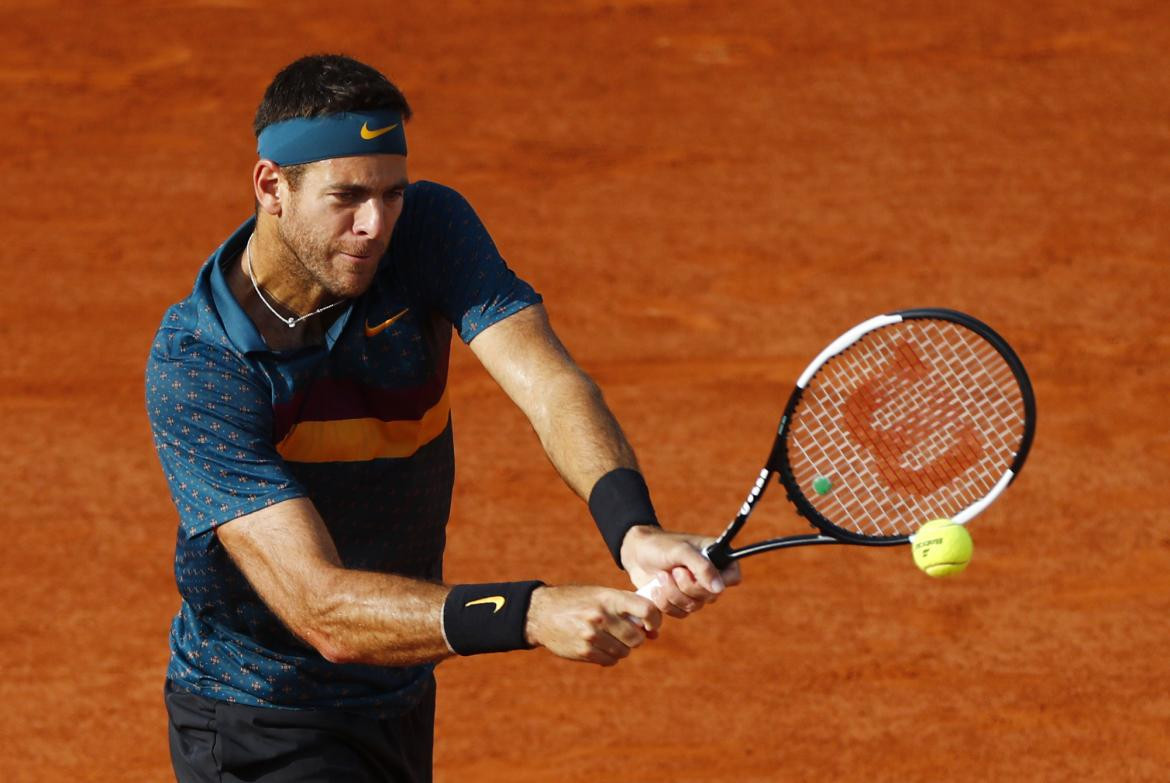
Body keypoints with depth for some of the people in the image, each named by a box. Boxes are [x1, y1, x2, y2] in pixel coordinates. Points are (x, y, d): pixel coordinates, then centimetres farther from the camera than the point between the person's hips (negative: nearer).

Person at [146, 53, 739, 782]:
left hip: (401, 699, 6)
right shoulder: (193, 368, -27)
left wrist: (633, 529, -47)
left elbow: (550, 385, -26)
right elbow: (323, 611, -34)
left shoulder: (428, 228, -12)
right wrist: (533, 614, -47)